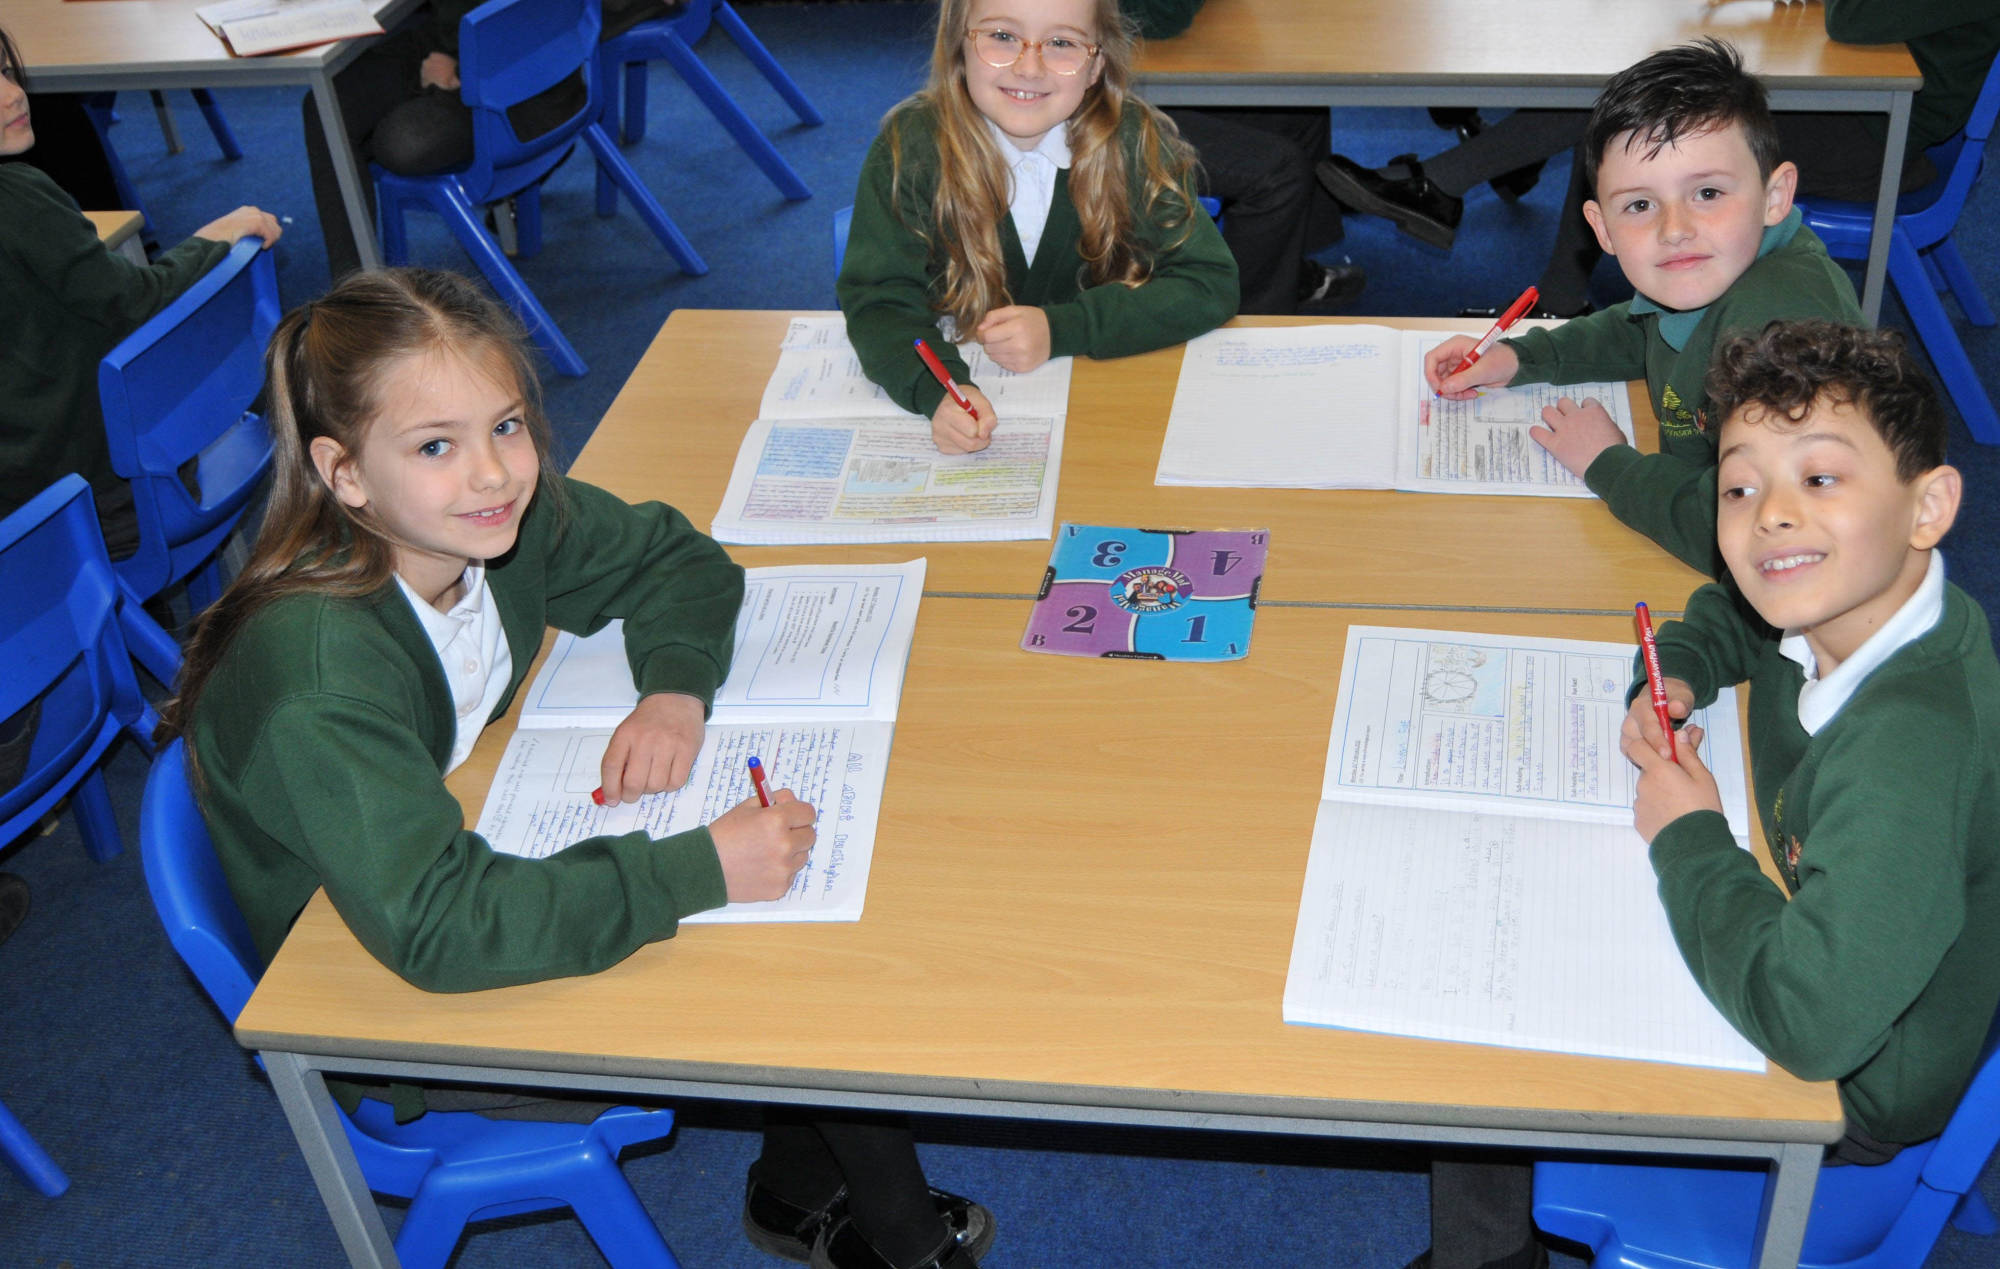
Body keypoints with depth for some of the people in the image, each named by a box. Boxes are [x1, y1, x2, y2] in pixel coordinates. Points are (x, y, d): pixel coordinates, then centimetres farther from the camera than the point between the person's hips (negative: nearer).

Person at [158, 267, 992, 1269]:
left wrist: (675, 688, -18)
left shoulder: (496, 520, -15)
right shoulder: (315, 673, -35)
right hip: (381, 1011, -6)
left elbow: (671, 557, 1)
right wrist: (702, 868, -41)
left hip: (490, 859, 7)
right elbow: (435, 924, -42)